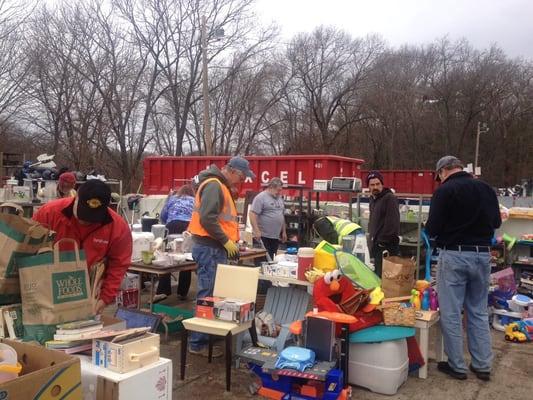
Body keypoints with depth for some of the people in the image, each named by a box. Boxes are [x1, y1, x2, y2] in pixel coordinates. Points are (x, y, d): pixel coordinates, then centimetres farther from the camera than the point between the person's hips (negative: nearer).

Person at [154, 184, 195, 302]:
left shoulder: (172, 198, 28)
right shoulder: (195, 201, 27)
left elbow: (163, 216, 30)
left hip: (173, 227, 0)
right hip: (189, 228, 0)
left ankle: (162, 291, -11)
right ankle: (182, 293, 6)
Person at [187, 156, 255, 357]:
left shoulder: (221, 186, 18)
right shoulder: (214, 185, -14)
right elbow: (207, 219, -23)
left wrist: (231, 242, 15)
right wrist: (226, 241, -17)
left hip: (214, 247, 10)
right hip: (209, 248, -10)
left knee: (212, 295, 14)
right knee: (208, 297, -6)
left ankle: (206, 337, 23)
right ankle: (198, 343, 1)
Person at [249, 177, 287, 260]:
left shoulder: (279, 198, 16)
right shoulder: (261, 197, -9)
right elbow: (253, 214, -16)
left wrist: (284, 231, 20)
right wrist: (257, 231, -22)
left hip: (276, 236, 7)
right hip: (263, 236, -7)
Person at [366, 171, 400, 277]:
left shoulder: (390, 198, -13)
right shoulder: (373, 199, 17)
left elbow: (393, 223, -20)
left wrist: (385, 241, -22)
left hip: (387, 245, -9)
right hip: (376, 245, 9)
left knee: (382, 275, -10)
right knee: (377, 274, 16)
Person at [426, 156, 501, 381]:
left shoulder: (444, 191, -12)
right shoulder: (486, 189, 6)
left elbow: (432, 230, -13)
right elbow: (496, 222, 16)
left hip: (453, 255, -6)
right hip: (482, 254, 6)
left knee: (451, 313, 5)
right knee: (479, 312, 15)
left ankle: (457, 366, 12)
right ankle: (483, 366, 21)